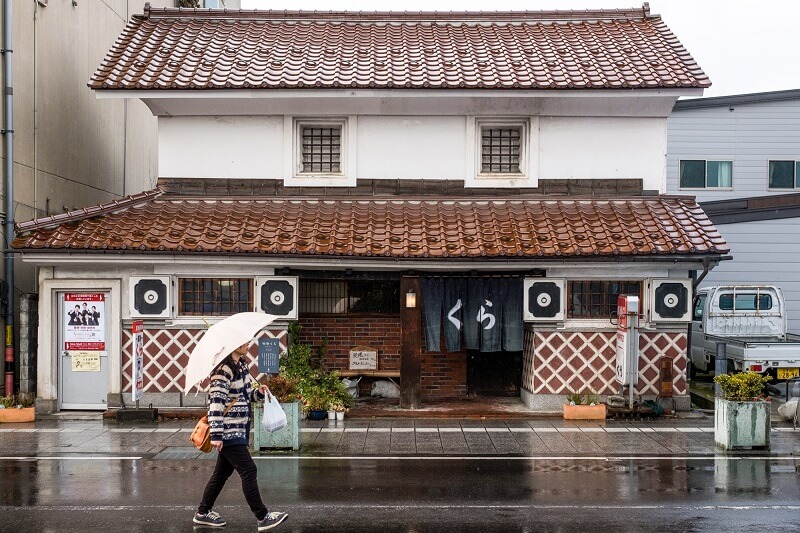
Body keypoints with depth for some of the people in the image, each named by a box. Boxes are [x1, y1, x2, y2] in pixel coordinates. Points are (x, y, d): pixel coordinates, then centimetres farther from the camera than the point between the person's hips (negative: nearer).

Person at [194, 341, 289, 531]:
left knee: (222, 472, 16)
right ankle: (263, 518, -3)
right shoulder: (223, 370, -18)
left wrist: (259, 391, -1)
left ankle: (203, 513, 27)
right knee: (248, 471, -7)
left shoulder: (242, 366, 10)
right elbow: (216, 403, -22)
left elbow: (249, 391, 22)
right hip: (229, 431, -9)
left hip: (238, 430, 9)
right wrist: (216, 435, -25)